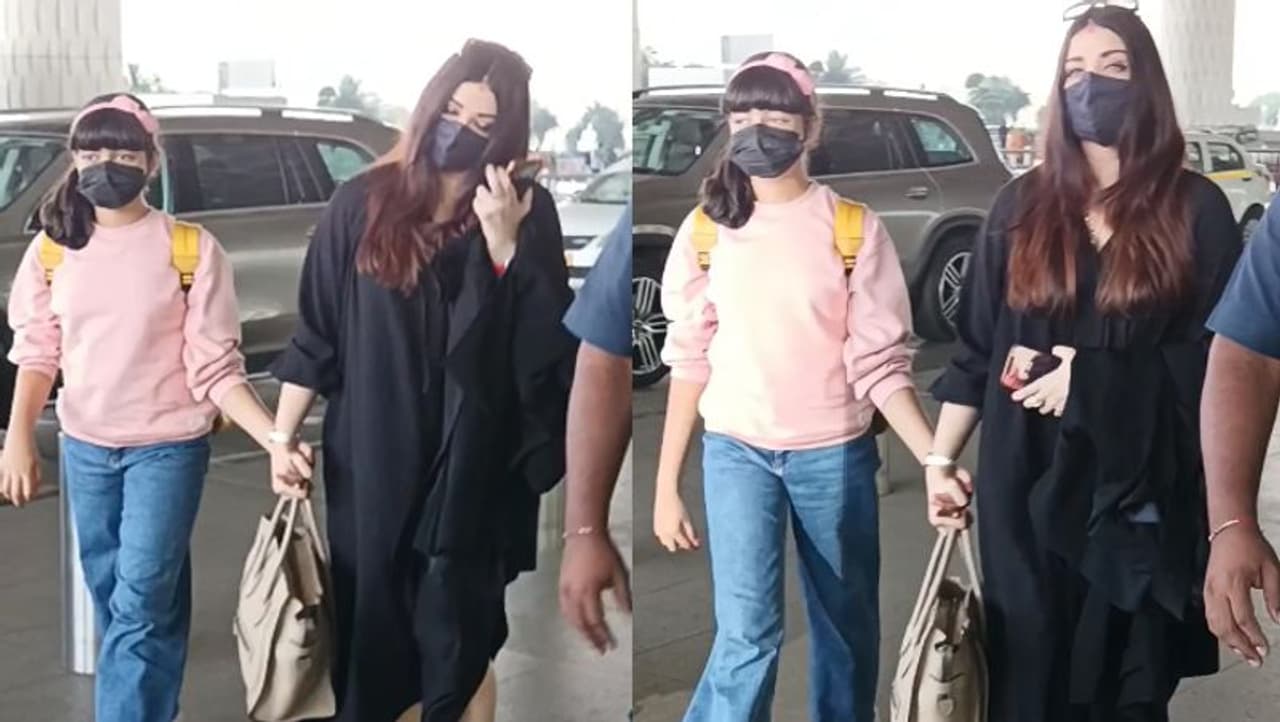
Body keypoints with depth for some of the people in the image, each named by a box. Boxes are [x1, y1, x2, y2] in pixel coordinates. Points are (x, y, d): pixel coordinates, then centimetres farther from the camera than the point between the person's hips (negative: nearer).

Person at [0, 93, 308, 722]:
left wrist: (276, 442, -24)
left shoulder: (191, 248, -13)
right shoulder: (53, 248, -1)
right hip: (85, 446, 4)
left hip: (168, 446, -4)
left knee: (141, 604, -7)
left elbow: (215, 368, -12)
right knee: (111, 595, 16)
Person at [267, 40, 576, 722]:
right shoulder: (362, 203, -1)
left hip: (474, 468, -1)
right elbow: (316, 332, 3)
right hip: (371, 463, 1)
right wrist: (283, 435, 3)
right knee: (369, 620, 12)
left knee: (459, 638, 7)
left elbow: (550, 345, -10)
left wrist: (504, 244, -20)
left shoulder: (527, 214, -3)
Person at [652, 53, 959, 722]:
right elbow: (690, 361, 2)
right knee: (747, 636, -8)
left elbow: (879, 361, -6)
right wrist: (666, 484, 1)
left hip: (834, 452, 0)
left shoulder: (853, 227, -6)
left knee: (847, 628, 11)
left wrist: (936, 458, -19)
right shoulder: (705, 229, -1)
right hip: (736, 452, 0)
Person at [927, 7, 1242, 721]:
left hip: (1142, 488, -2)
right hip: (1028, 483, 2)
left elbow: (1217, 352, -5)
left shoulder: (1196, 208, -1)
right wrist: (942, 457, 6)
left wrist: (1090, 380, -13)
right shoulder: (1023, 205, 7)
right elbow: (978, 347, 9)